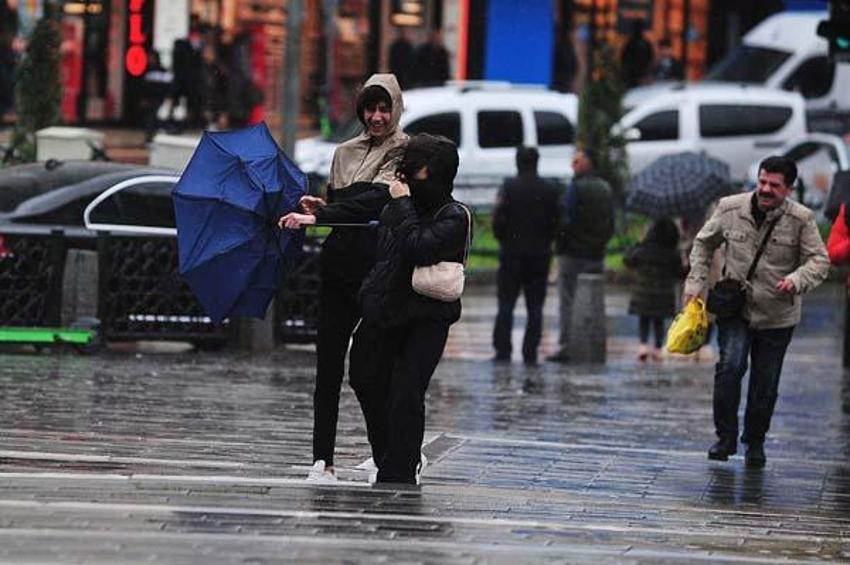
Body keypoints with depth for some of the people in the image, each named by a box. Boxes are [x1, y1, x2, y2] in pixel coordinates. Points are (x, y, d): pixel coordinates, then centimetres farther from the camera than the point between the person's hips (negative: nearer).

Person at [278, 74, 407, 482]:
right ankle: (322, 459, -3)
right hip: (340, 263, 5)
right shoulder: (345, 153, 17)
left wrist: (320, 215, -25)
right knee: (329, 361, -2)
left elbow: (378, 199, -16)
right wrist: (318, 208, -3)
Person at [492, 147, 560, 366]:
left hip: (512, 253, -2)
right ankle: (530, 353, 1)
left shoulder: (509, 187, -7)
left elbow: (498, 219, -10)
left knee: (506, 304, 3)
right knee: (535, 307, 5)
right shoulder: (551, 190, 2)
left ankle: (503, 350, -3)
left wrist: (504, 241, 6)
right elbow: (557, 222, 1)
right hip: (541, 254, 2)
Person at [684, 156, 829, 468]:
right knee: (730, 366, -20)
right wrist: (695, 283, 2)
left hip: (777, 316, 0)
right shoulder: (730, 209, -5)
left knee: (765, 383, 7)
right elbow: (703, 243, 10)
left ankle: (755, 442, 27)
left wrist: (796, 280, -29)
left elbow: (819, 260, -9)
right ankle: (726, 436, -5)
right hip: (735, 309, 0)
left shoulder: (801, 219, -10)